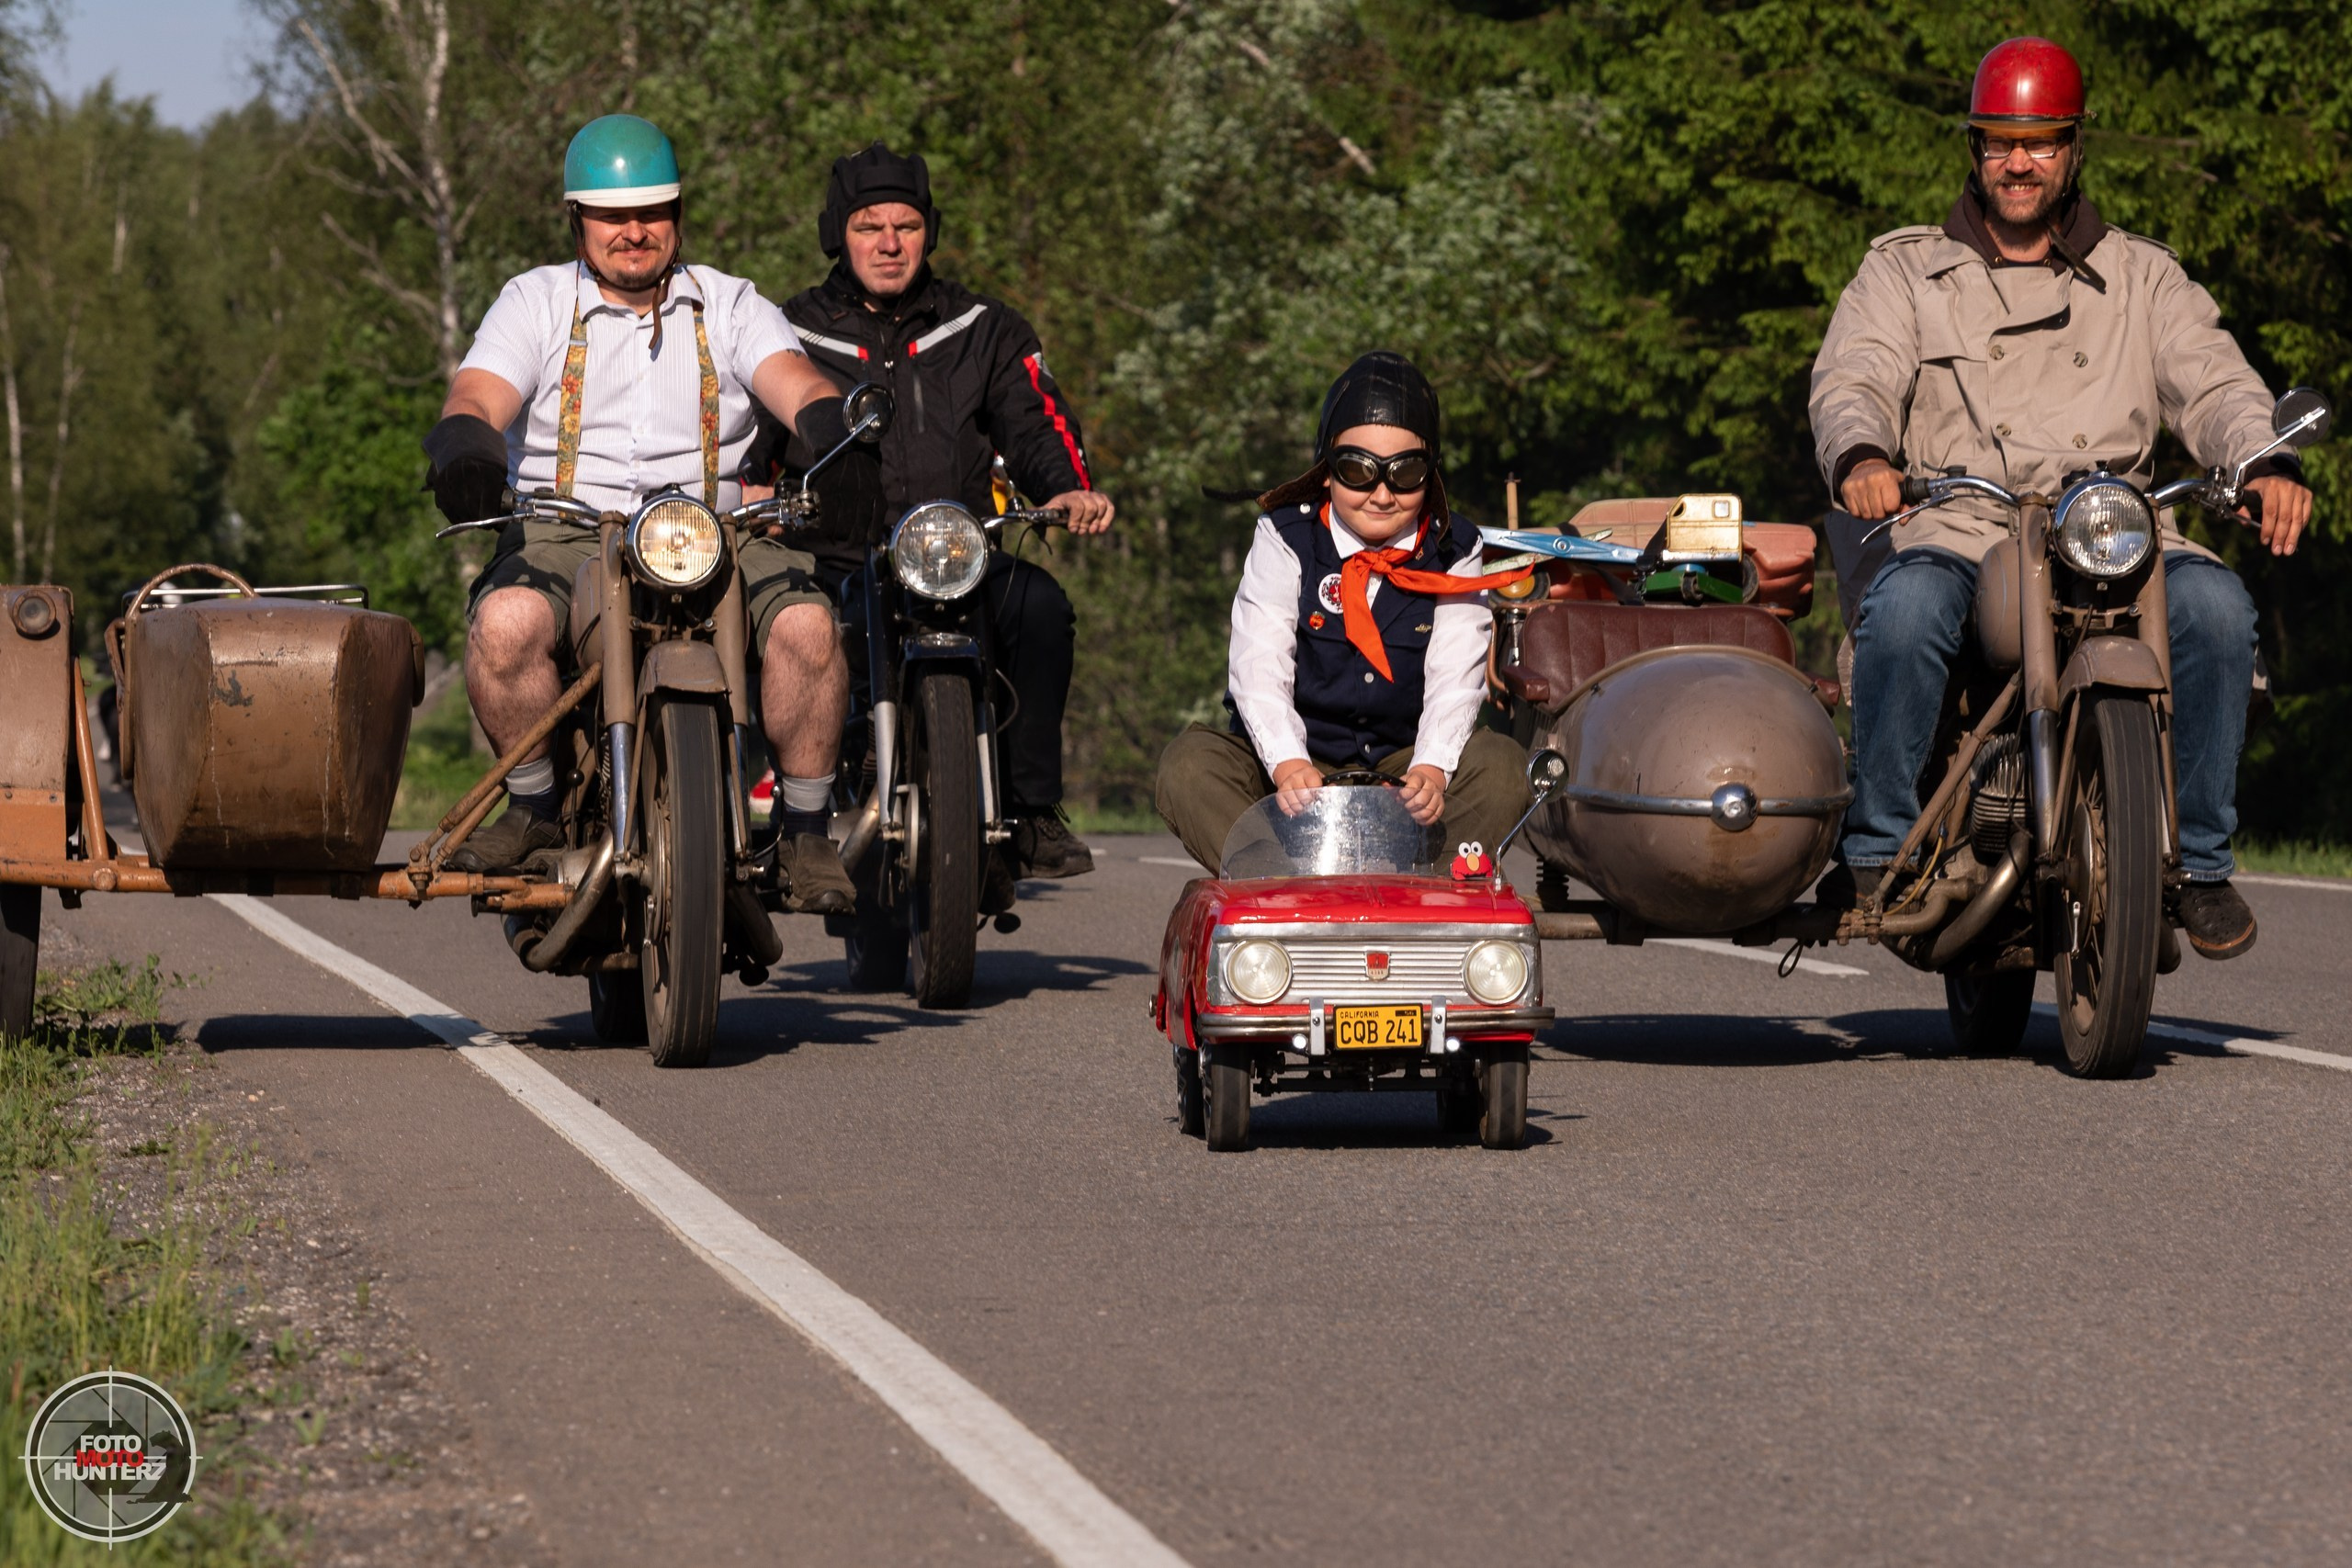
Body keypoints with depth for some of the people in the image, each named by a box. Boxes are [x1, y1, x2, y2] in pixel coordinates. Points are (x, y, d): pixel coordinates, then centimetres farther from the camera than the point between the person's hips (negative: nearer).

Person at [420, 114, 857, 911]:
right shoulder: (536, 301, 10)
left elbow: (798, 385, -4)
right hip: (566, 535, -1)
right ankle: (532, 806, -10)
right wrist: (464, 449, -30)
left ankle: (803, 827, -11)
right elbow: (478, 396, -5)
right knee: (507, 620, -34)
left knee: (807, 621, -29)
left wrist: (837, 434, -28)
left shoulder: (730, 306, 13)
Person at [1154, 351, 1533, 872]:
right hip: (1297, 761, -1)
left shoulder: (1453, 552, 2)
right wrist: (1288, 765, -37)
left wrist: (1431, 769, -32)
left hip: (1400, 768, 1)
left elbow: (1454, 679, -11)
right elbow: (1258, 669, -17)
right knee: (1189, 765, -28)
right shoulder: (1285, 540, -3)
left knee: (1502, 766, -26)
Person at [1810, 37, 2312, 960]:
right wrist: (1861, 457, -24)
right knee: (1907, 607, -37)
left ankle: (2199, 859, -18)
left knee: (2214, 605, -31)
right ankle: (1876, 849, -24)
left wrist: (2267, 465, -16)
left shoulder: (2143, 277, 22)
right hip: (1958, 527, -1)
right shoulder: (1906, 271, 18)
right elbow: (1852, 378, 2)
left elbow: (2213, 384, 8)